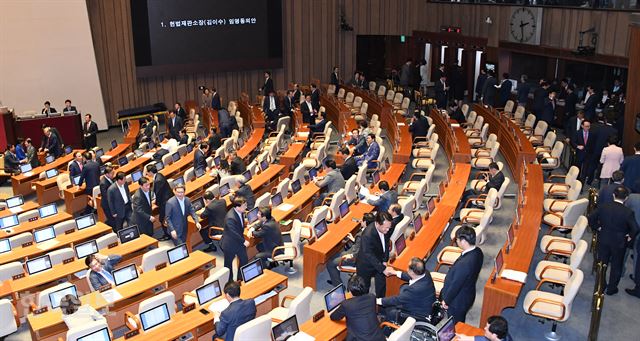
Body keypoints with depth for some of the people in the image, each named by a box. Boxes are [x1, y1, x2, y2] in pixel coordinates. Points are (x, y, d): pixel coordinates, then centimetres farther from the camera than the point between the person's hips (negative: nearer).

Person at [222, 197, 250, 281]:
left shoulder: (240, 212, -9)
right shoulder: (230, 218, -35)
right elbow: (233, 233, -30)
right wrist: (244, 241, -22)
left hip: (239, 241, 7)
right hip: (230, 243, -7)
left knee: (244, 260, 14)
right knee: (228, 263, 14)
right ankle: (229, 281, 32)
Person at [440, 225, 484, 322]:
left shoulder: (464, 263, -41)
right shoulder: (477, 252, -13)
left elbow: (456, 285, -27)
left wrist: (446, 300, -11)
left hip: (458, 300, -7)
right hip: (468, 294, 7)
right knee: (460, 322, 30)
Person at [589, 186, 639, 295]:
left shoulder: (602, 206, -12)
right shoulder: (628, 212, -20)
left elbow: (591, 219, -10)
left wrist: (598, 228, 6)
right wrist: (630, 237, -5)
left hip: (603, 240, 2)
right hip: (619, 242, -2)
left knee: (602, 263, 19)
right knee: (616, 266, 16)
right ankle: (611, 288, 26)